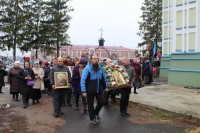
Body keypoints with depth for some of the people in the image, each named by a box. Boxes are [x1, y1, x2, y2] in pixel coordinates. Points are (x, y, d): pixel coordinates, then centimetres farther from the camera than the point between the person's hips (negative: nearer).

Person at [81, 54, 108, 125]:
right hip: (90, 90, -4)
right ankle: (92, 118, 29)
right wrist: (83, 91, -24)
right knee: (90, 105, 9)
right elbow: (83, 80, -20)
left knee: (101, 102, 5)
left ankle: (96, 113, 33)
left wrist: (105, 87, 16)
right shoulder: (87, 68, -17)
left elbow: (104, 78, 12)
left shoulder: (100, 68, 0)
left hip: (99, 89, 4)